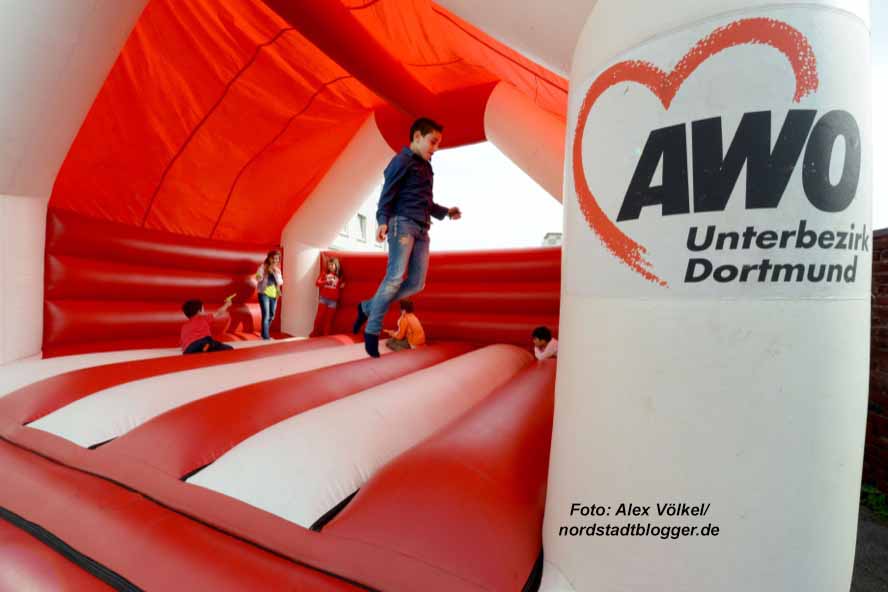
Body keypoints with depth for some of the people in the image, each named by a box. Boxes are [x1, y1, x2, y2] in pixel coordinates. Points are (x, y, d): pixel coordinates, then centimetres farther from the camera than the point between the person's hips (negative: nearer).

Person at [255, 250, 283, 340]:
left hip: (274, 295, 6)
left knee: (271, 316, 15)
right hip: (264, 293, -6)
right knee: (266, 315, -15)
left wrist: (275, 273, -10)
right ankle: (266, 336, -13)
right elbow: (258, 278, -13)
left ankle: (265, 333, 34)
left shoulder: (277, 270, 12)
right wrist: (267, 272, -20)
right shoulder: (263, 267, -2)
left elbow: (281, 283, 2)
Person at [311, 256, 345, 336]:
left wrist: (342, 286, -1)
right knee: (320, 315, -7)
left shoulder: (339, 276, 7)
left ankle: (326, 334, 13)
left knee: (329, 318, 4)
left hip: (333, 300, 1)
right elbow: (318, 282, -3)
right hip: (323, 298, -1)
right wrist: (326, 281, -16)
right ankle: (315, 332, 8)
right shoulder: (324, 273, 3)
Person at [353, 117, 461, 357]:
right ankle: (372, 330, -8)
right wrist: (383, 220, -23)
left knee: (417, 283, -1)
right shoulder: (403, 160, 0)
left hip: (421, 229, 8)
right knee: (395, 277, -17)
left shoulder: (426, 166, 26)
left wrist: (446, 212, 26)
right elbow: (387, 193, -9)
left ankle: (367, 307, 11)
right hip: (402, 223, -8)